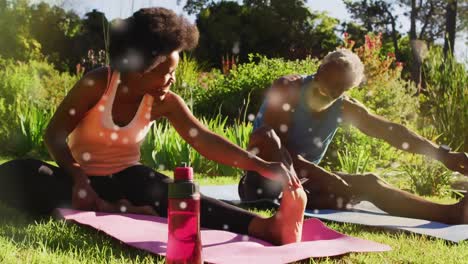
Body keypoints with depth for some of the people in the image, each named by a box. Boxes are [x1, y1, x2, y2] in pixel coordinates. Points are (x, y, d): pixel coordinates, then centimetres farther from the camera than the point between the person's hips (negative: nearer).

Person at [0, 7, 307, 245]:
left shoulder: (166, 103, -10)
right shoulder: (98, 84, -17)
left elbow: (205, 140, -20)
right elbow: (55, 134, -13)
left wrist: (260, 165, -34)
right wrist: (78, 178, -31)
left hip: (124, 178, 1)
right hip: (82, 178, 0)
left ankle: (267, 227, -56)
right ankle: (106, 210, -40)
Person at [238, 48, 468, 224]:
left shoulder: (344, 108, 0)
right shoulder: (286, 89, -15)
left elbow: (393, 132, -6)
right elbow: (274, 146, -25)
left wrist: (442, 155, -17)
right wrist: (322, 176, -32)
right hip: (261, 184, -5)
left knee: (368, 183, -14)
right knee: (265, 136, -37)